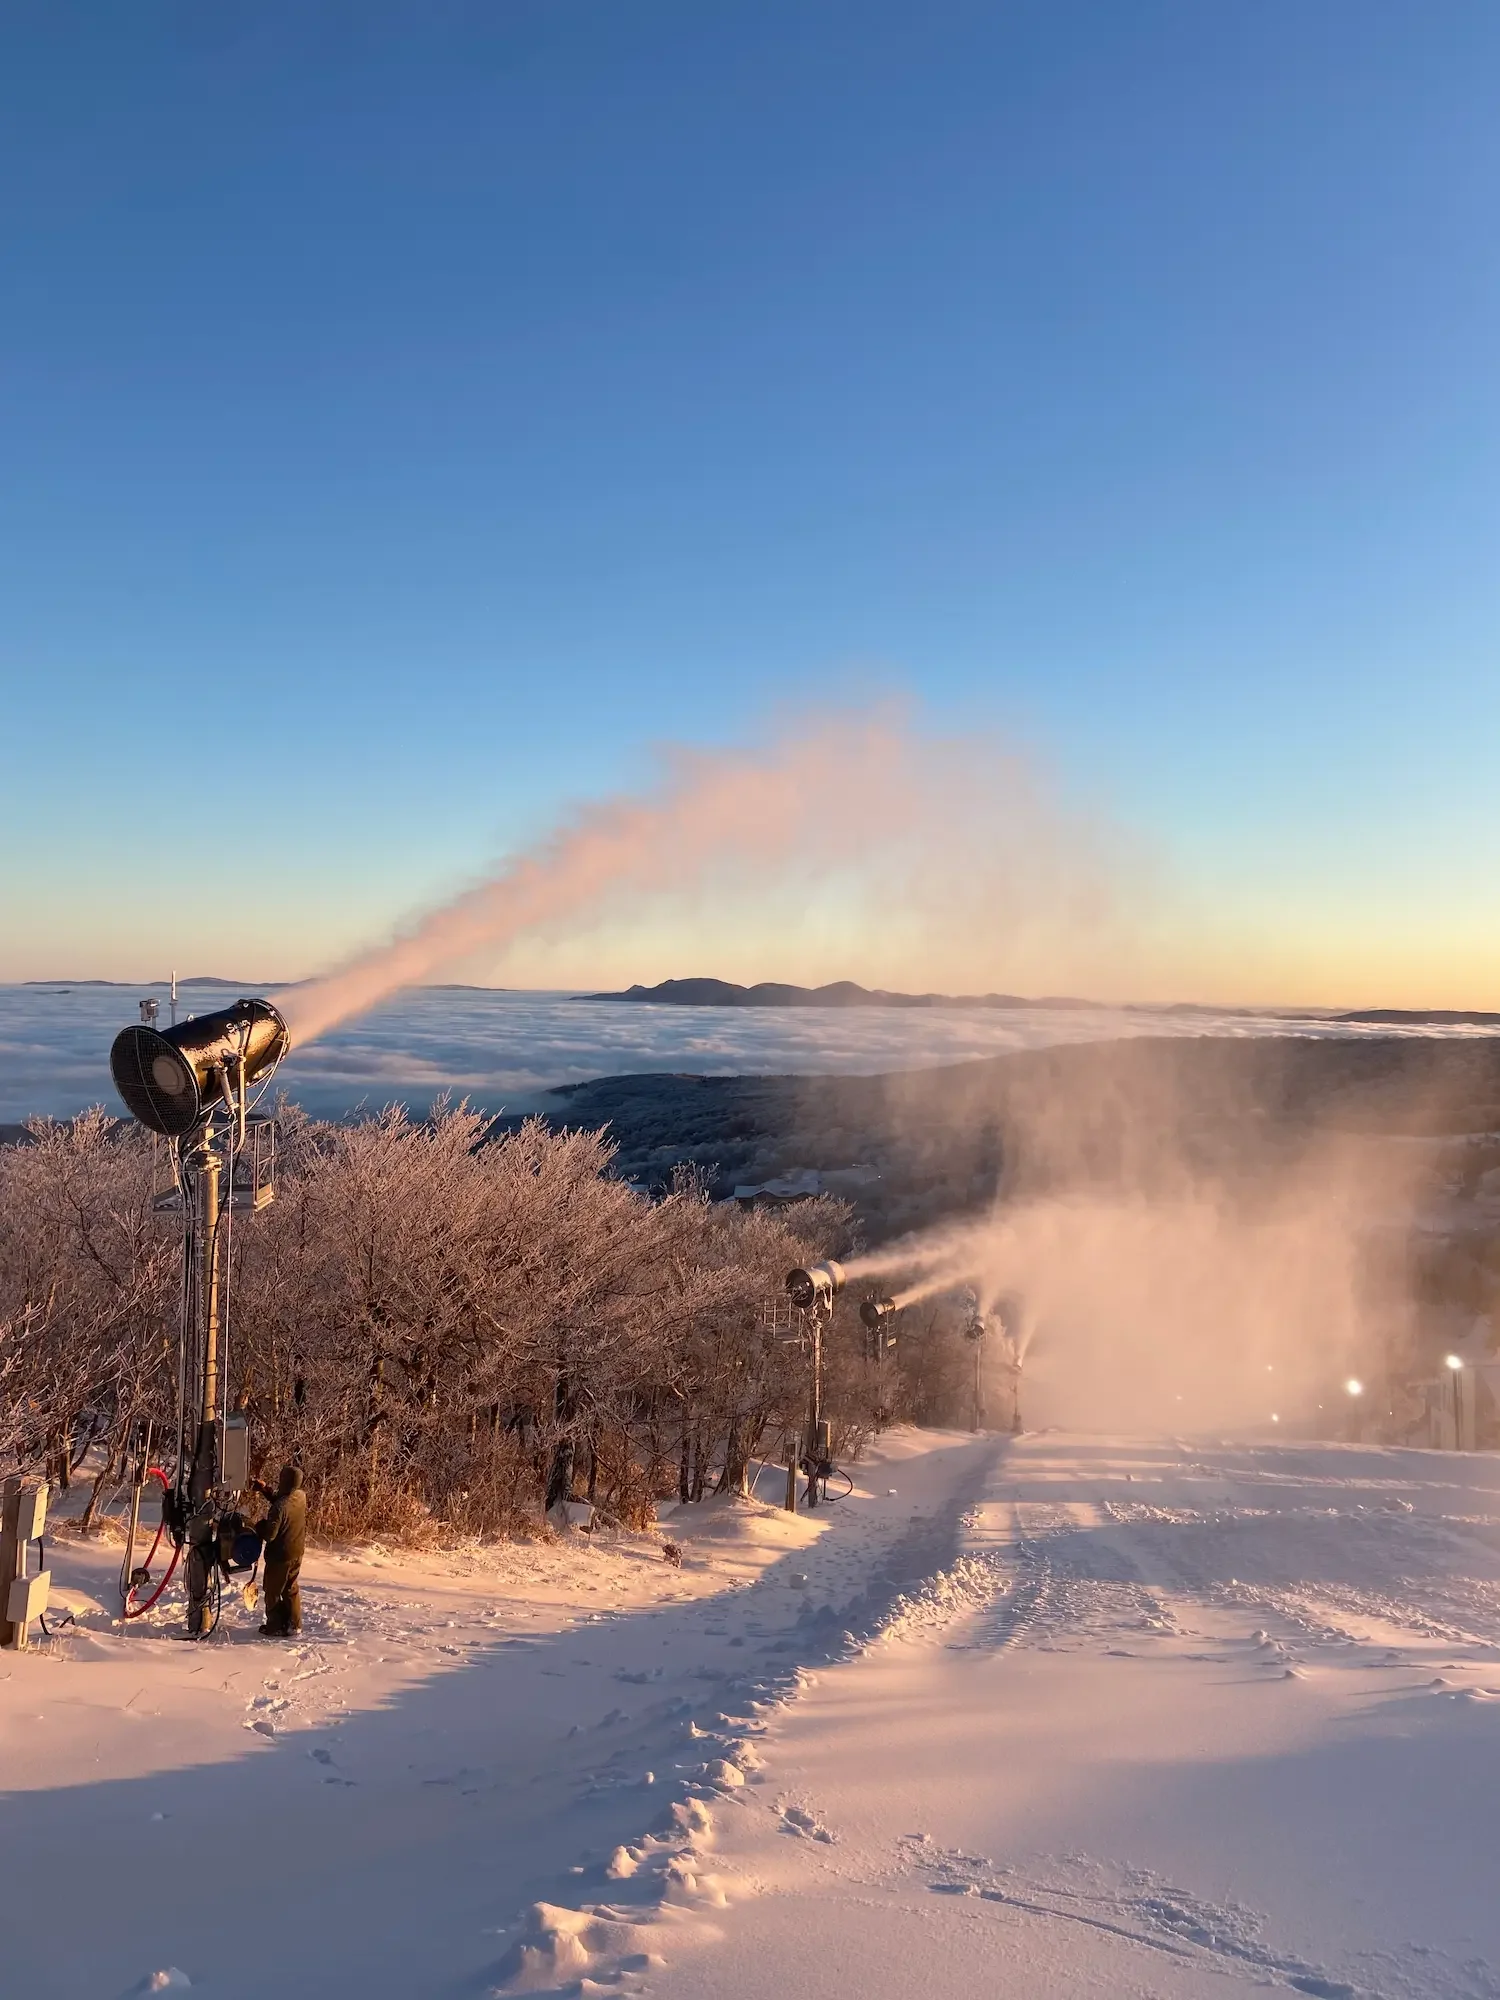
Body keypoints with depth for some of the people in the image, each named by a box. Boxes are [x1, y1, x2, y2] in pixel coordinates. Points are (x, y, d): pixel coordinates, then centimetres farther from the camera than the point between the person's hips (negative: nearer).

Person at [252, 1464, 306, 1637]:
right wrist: (266, 1490, 7)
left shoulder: (280, 1507, -30)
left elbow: (269, 1534, -24)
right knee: (292, 1589, 20)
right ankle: (294, 1624, 27)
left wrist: (261, 1525, -5)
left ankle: (275, 1626, 17)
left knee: (273, 1591, 10)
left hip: (280, 1554, -7)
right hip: (297, 1552, 7)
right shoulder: (301, 1497, -6)